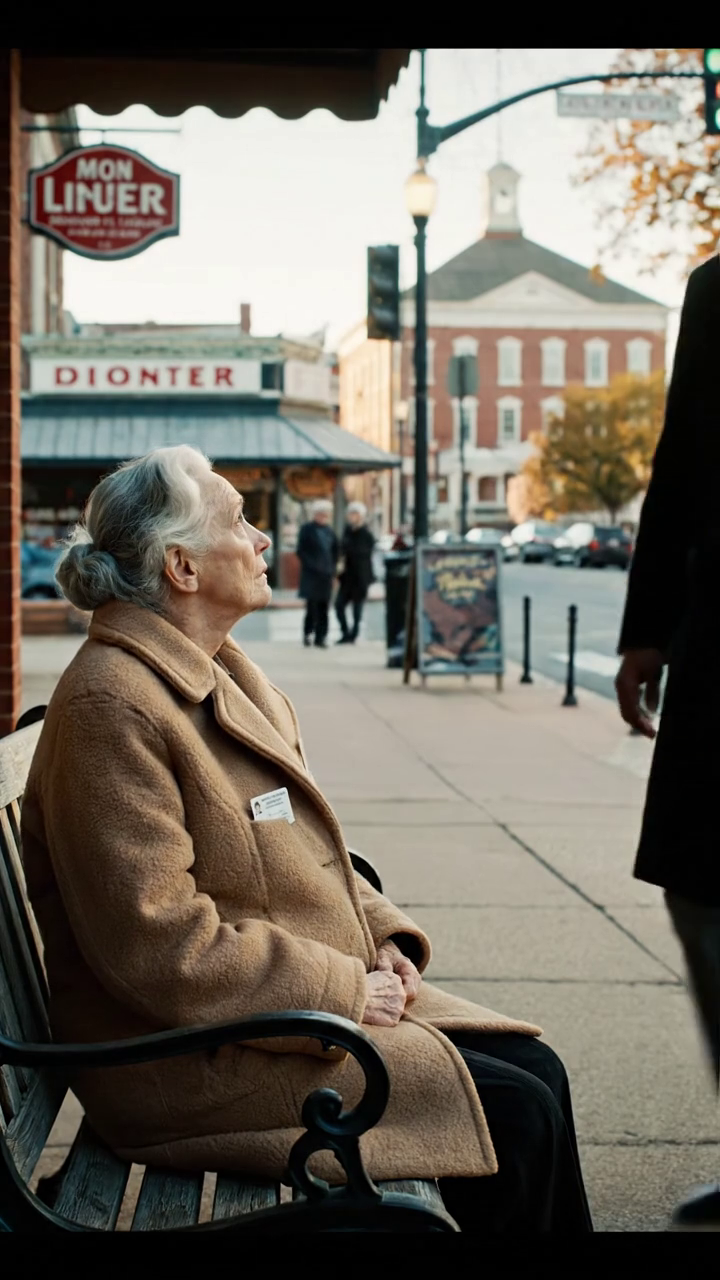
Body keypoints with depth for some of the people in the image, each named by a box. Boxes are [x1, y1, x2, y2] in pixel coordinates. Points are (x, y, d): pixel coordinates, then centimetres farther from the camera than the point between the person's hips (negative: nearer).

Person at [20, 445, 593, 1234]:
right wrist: (343, 990, -19)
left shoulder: (223, 674, 12)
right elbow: (161, 945, -24)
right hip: (189, 1062, -10)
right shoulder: (112, 706, -20)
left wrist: (383, 937, 4)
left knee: (537, 1072, 1)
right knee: (514, 1112, -15)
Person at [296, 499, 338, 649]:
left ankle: (320, 637, 6)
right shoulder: (307, 529, -3)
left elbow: (336, 550, 19)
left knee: (323, 608, 3)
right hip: (311, 574, -5)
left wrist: (332, 569, 9)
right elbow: (301, 551, -7)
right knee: (312, 605, -9)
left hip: (326, 574, 5)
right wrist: (313, 566, -14)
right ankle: (307, 632, 8)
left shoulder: (329, 530, 12)